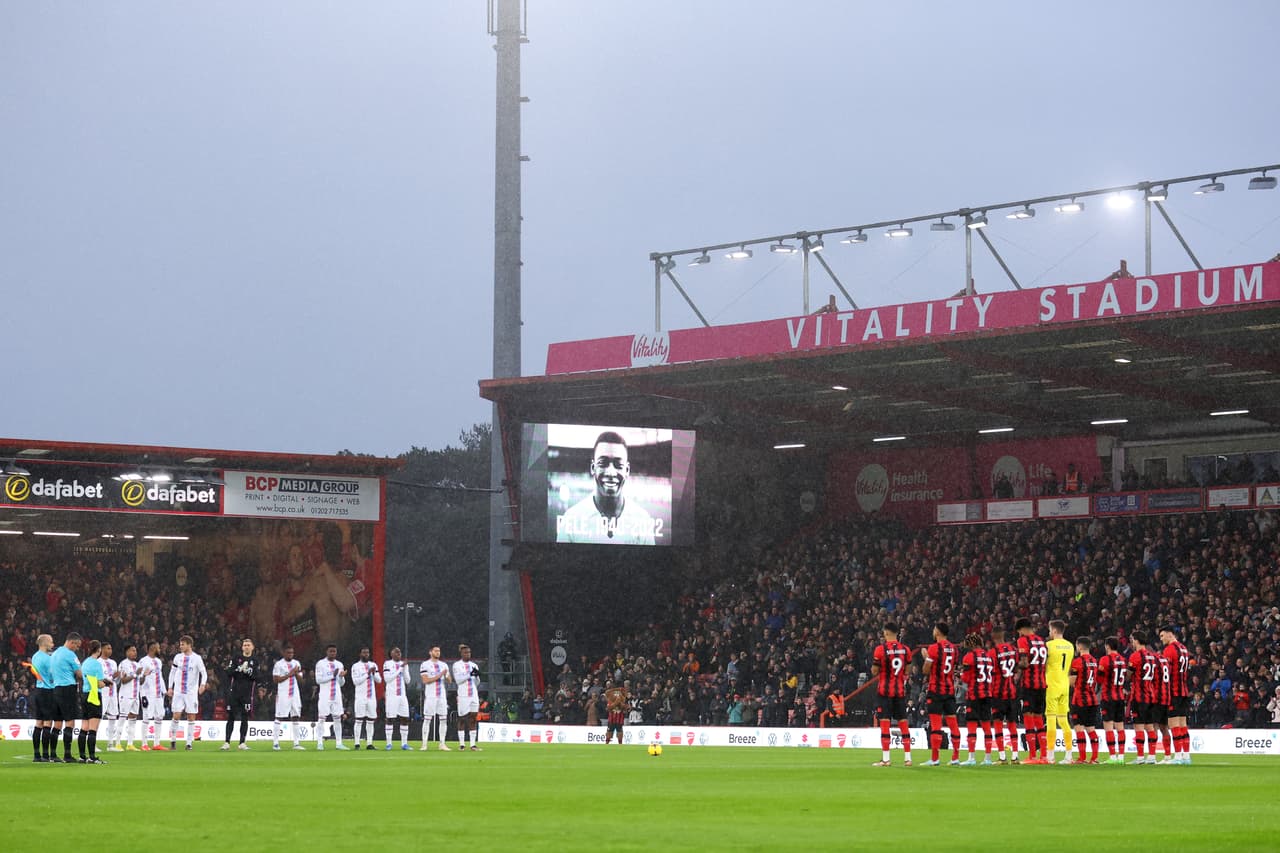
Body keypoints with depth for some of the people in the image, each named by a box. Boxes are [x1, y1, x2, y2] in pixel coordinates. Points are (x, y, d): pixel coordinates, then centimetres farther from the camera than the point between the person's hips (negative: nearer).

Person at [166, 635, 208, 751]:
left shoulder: (197, 658, -3)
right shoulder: (178, 657, 6)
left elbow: (204, 673, -3)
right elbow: (172, 672, 15)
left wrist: (203, 685, -21)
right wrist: (170, 688, 9)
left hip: (191, 692, -2)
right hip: (178, 692, 2)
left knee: (191, 718, -1)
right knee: (176, 716, -4)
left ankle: (189, 743, 5)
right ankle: (173, 740, 9)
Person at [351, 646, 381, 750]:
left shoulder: (373, 665, 13)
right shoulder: (356, 666, -2)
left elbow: (379, 680, 10)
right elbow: (355, 681, -11)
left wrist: (374, 673, -9)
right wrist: (367, 674, -14)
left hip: (372, 697, 5)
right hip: (361, 697, -5)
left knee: (371, 721, 4)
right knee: (359, 720, -6)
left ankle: (369, 743, 6)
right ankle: (357, 744, -6)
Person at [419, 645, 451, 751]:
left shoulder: (444, 665, 14)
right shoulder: (425, 665, -2)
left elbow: (449, 681, 12)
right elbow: (425, 680, -11)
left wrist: (447, 676, -10)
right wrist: (439, 676, -17)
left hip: (442, 696, 5)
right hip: (430, 696, -5)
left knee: (443, 719, 2)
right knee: (427, 719, -5)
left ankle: (442, 744, 6)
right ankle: (424, 744, -3)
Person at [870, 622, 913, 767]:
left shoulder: (881, 649, -10)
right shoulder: (905, 650, 3)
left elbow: (874, 672, -6)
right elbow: (907, 672, 9)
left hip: (885, 690, -4)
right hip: (900, 690, 4)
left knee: (884, 723, -2)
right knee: (903, 722, 8)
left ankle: (885, 759, -5)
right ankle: (907, 758, 8)